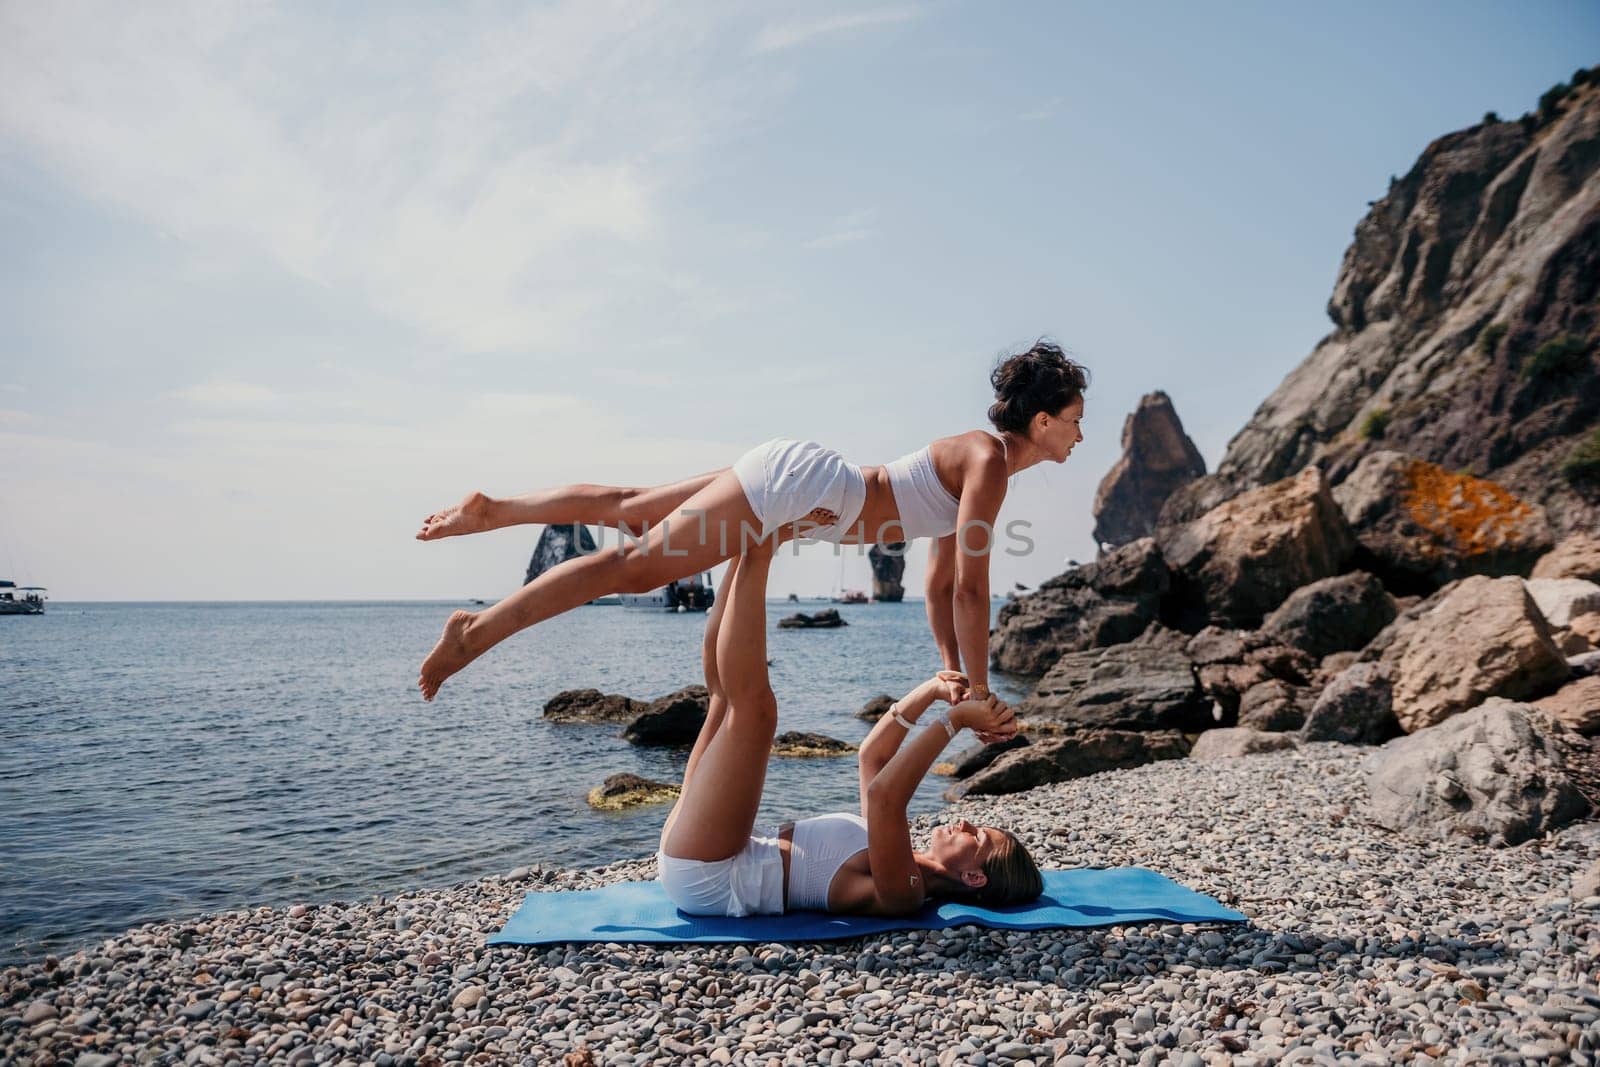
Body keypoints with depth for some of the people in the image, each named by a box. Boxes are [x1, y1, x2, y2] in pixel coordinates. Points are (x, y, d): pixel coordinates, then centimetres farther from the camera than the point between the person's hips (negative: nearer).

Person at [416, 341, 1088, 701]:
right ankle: (477, 631, -7)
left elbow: (942, 583, 20)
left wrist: (952, 672, 16)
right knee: (637, 564, -10)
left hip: (787, 478, 8)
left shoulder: (980, 458, 16)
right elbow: (970, 586, -17)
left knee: (626, 511, 14)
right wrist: (978, 691, -10)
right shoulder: (990, 461, -12)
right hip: (795, 482, -8)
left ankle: (490, 512, 23)